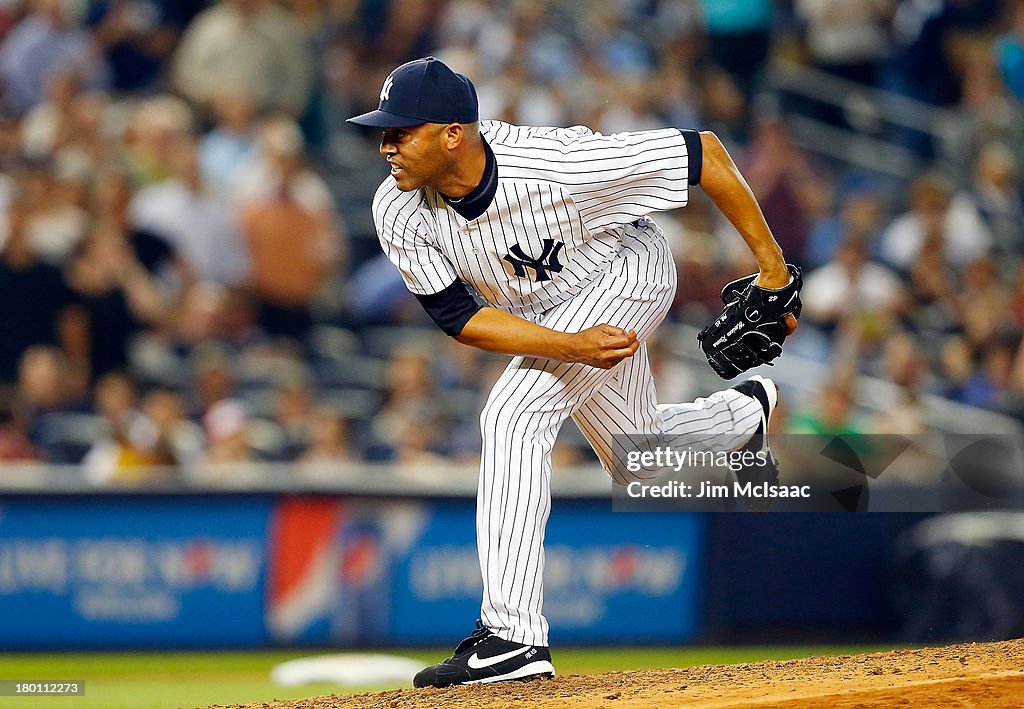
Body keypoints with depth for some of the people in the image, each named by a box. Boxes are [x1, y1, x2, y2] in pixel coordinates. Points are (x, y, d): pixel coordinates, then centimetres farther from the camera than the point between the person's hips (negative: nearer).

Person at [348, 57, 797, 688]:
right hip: (542, 316, 6)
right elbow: (458, 317, -22)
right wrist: (572, 347, -37)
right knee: (640, 461, 23)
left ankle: (513, 636, -26)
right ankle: (747, 412, 56)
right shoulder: (400, 212, -26)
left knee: (514, 416, -25)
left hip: (626, 269, -6)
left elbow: (703, 152, -31)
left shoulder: (557, 163, -40)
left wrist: (772, 266, -25)